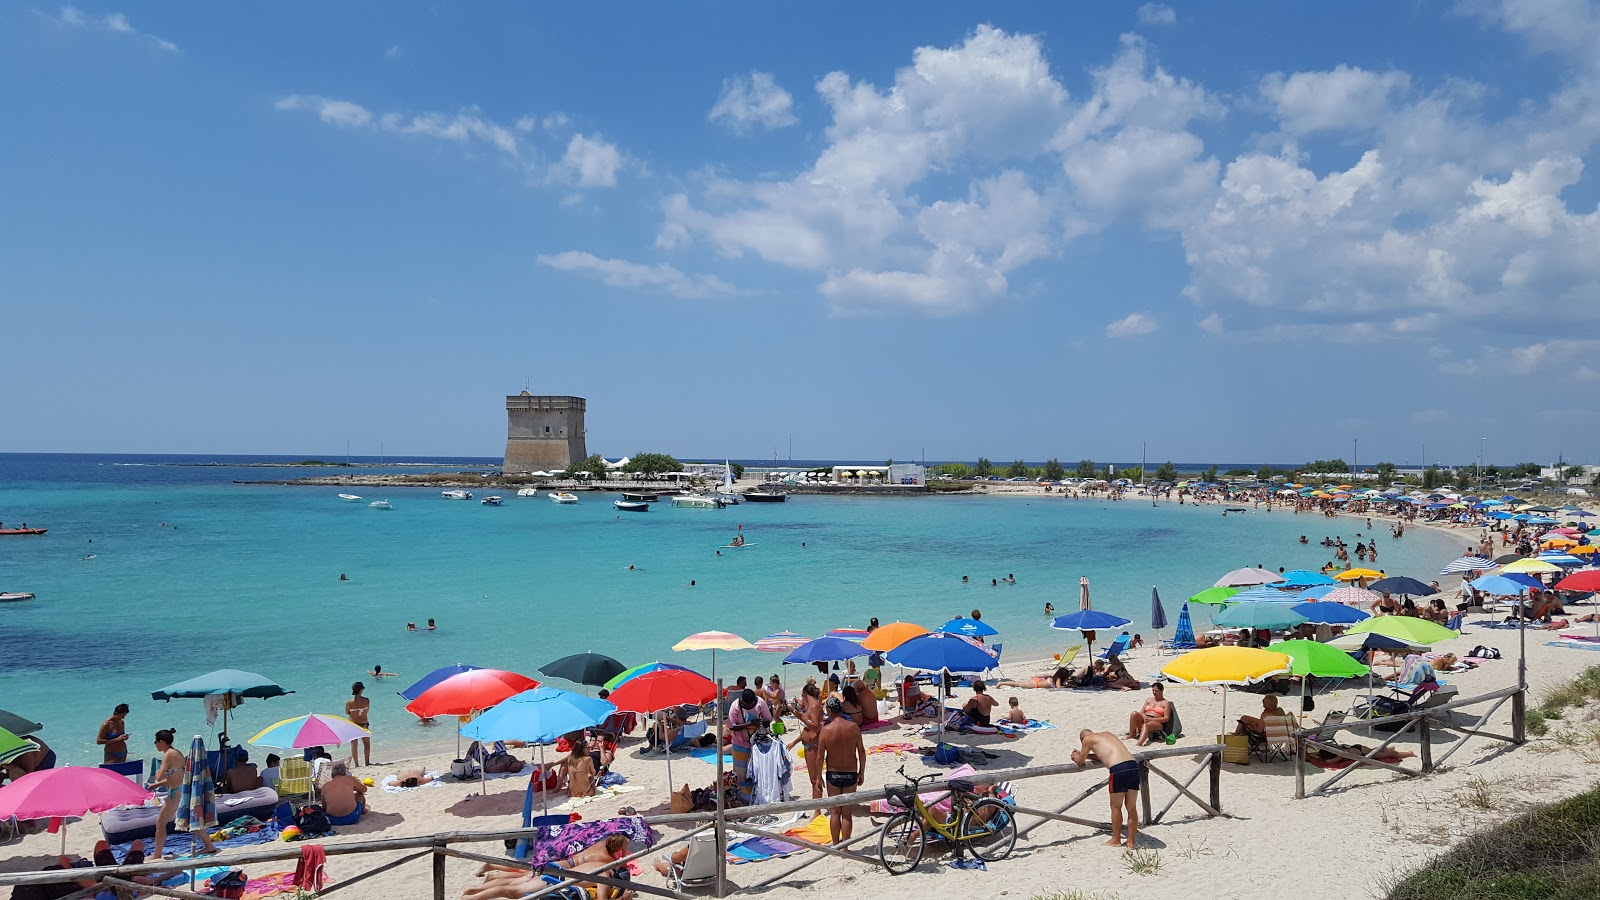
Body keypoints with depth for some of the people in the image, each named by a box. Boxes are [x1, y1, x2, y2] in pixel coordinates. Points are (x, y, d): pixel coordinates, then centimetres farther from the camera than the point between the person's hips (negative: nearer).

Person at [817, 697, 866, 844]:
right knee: (847, 814, 8)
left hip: (833, 774, -1)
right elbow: (861, 752, -2)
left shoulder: (826, 730, -12)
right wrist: (862, 773, 9)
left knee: (834, 812, 10)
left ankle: (835, 846, 15)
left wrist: (819, 778, 2)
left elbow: (820, 756, -8)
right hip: (851, 774, 1)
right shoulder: (853, 727, -6)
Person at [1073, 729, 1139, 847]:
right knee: (1131, 808, 14)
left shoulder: (1087, 739, 11)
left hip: (1119, 770, -6)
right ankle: (1131, 842, 20)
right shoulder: (1107, 734, 30)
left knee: (1116, 807, 12)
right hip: (1134, 766, 6)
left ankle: (1116, 840, 23)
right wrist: (1087, 755, 47)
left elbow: (1080, 761, 19)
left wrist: (1076, 755, 40)